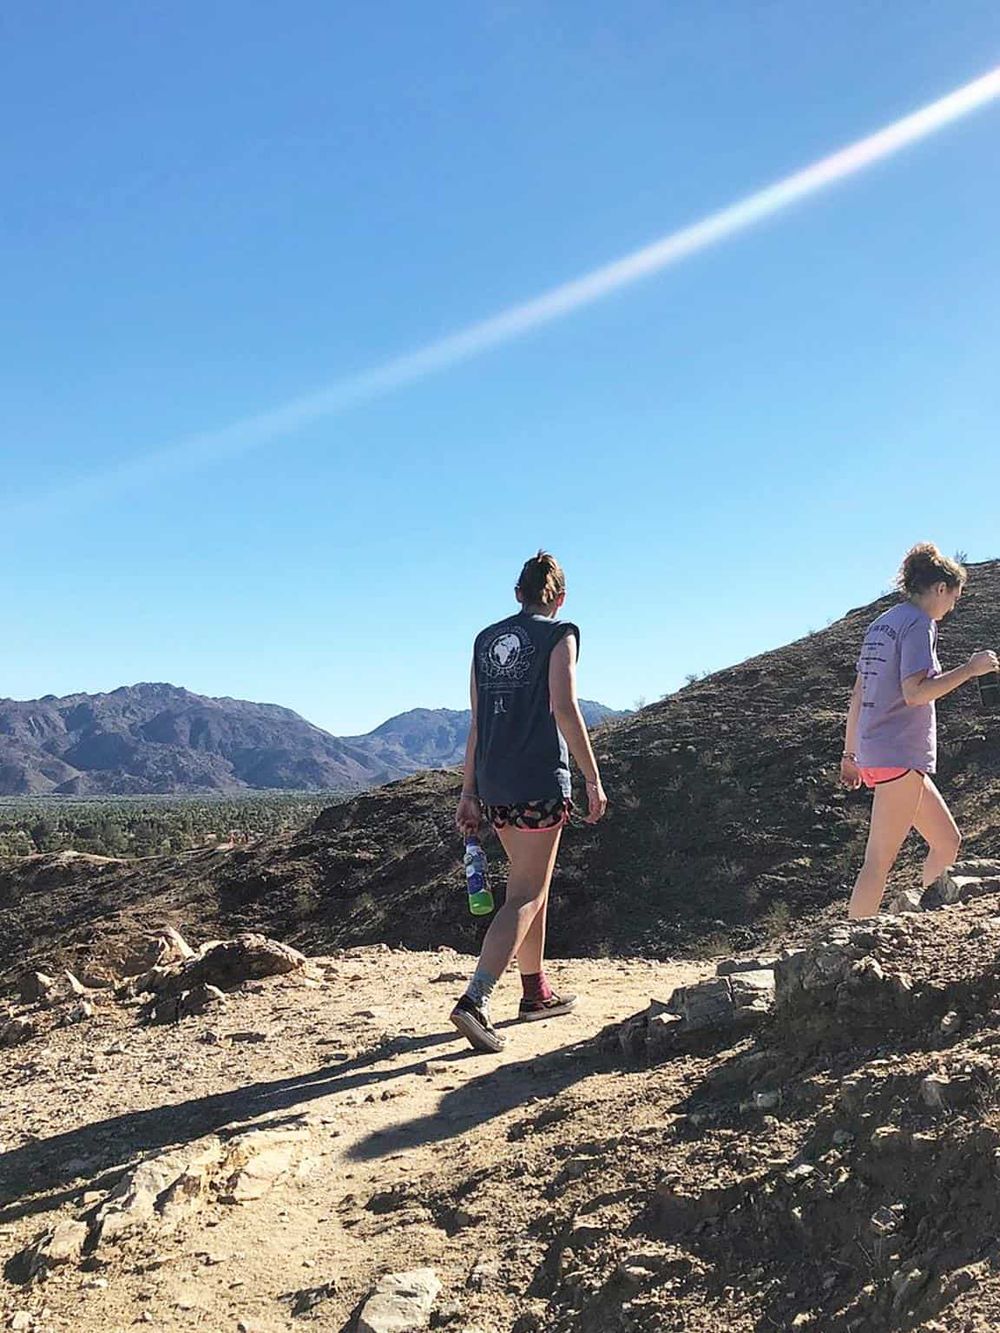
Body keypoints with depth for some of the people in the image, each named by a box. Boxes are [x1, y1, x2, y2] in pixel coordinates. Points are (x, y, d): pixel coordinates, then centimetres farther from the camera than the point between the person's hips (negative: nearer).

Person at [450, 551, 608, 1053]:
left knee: (532, 882, 21)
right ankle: (474, 1001, -15)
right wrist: (593, 780, -9)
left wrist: (470, 792, 14)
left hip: (494, 784, 7)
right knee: (525, 896, -4)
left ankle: (536, 992, 31)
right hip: (540, 783, -7)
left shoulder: (486, 639, 12)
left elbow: (477, 723, 12)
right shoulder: (559, 635, -4)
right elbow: (564, 710, -14)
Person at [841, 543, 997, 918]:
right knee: (879, 863, -8)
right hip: (899, 756, -10)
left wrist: (850, 753, 21)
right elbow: (914, 692, -20)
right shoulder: (918, 623, -8)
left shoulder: (881, 624, 18)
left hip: (874, 751, 10)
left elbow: (857, 696, 18)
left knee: (947, 841, 16)